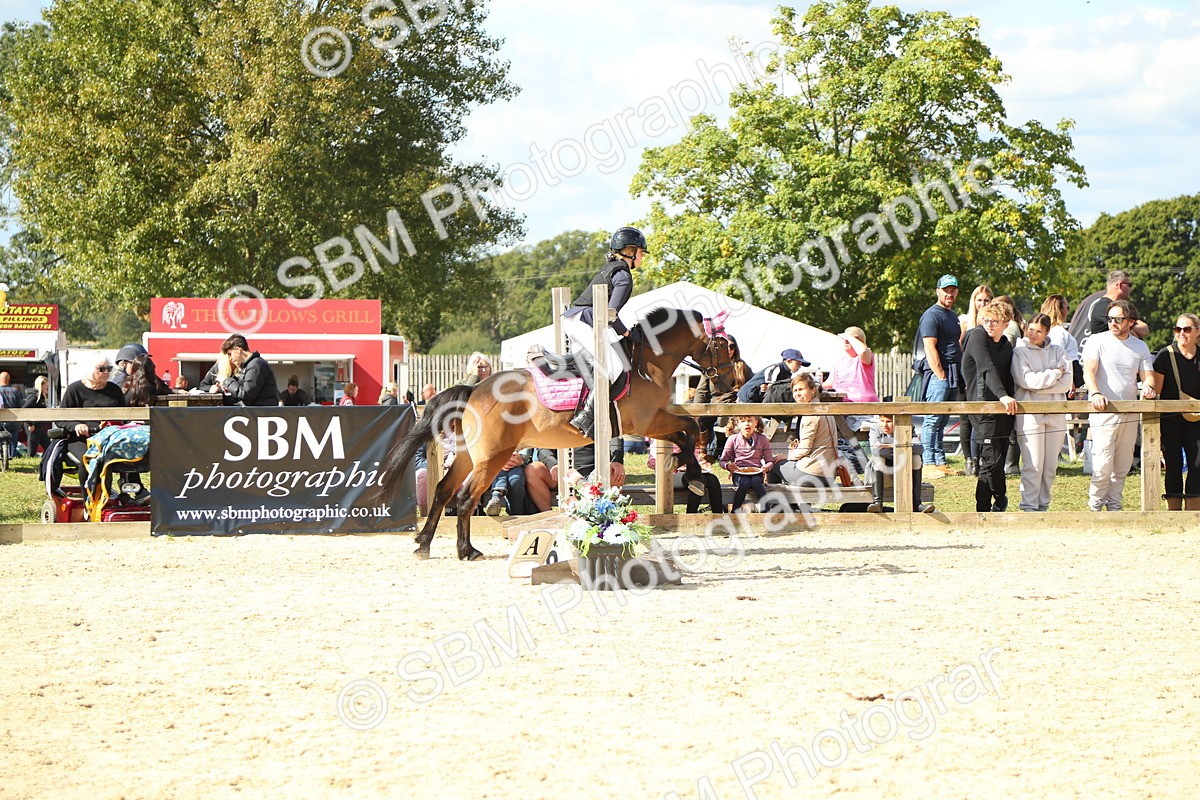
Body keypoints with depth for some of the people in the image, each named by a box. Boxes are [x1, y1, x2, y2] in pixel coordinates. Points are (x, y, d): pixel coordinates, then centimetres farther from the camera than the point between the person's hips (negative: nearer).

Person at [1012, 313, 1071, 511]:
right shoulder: (1020, 352, 3)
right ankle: (1029, 507, -4)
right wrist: (1054, 374, -4)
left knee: (1050, 465, 5)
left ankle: (1043, 505, 13)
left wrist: (1039, 386, -10)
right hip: (1030, 414, -4)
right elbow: (1025, 380, -12)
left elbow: (1067, 382, 1)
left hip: (1056, 415, 4)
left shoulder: (1057, 351, 12)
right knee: (1033, 465, -9)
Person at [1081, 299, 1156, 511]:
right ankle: (1095, 506, 4)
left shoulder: (1140, 347, 12)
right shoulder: (1097, 341, -2)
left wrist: (1148, 387, -15)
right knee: (1103, 467, -11)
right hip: (1104, 412, -5)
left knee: (1123, 466, 8)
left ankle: (1114, 506, 19)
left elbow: (1147, 376, 10)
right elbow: (1089, 372, -13)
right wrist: (1095, 393, -33)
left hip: (1130, 413, 5)